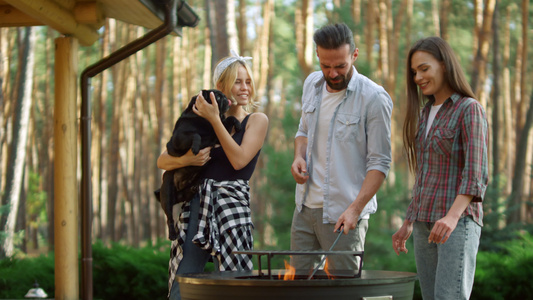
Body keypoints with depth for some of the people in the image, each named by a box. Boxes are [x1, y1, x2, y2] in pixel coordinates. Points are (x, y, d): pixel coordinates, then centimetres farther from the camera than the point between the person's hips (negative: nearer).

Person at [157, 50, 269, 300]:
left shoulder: (257, 120, 7)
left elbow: (239, 160, -9)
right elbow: (162, 160, 12)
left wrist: (214, 120, -7)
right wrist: (184, 159, -10)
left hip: (232, 204, -3)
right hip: (195, 206, 3)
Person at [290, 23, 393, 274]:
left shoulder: (374, 98, -13)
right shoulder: (312, 84, 7)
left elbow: (379, 163, -12)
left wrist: (355, 209, -22)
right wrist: (299, 156, 1)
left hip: (343, 214, -6)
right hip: (306, 206, 6)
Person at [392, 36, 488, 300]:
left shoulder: (469, 110, -7)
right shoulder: (426, 113, 17)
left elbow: (476, 173, -16)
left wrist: (452, 216, -30)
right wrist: (408, 224, 20)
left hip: (458, 223, -8)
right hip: (425, 224, 8)